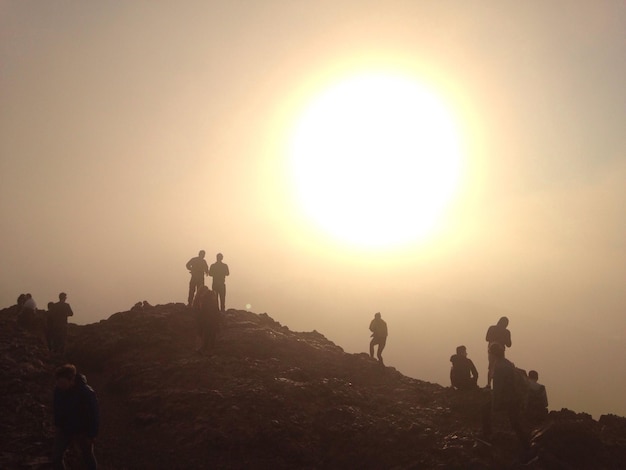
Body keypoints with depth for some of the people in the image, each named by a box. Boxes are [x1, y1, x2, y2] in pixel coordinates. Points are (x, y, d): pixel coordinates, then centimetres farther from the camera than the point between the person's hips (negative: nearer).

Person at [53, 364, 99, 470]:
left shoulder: (87, 394, -31)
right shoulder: (59, 390, -15)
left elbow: (94, 415, -19)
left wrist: (91, 435, -13)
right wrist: (57, 425, 12)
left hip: (82, 432, -4)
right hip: (64, 430, 4)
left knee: (88, 458, 17)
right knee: (56, 458, 9)